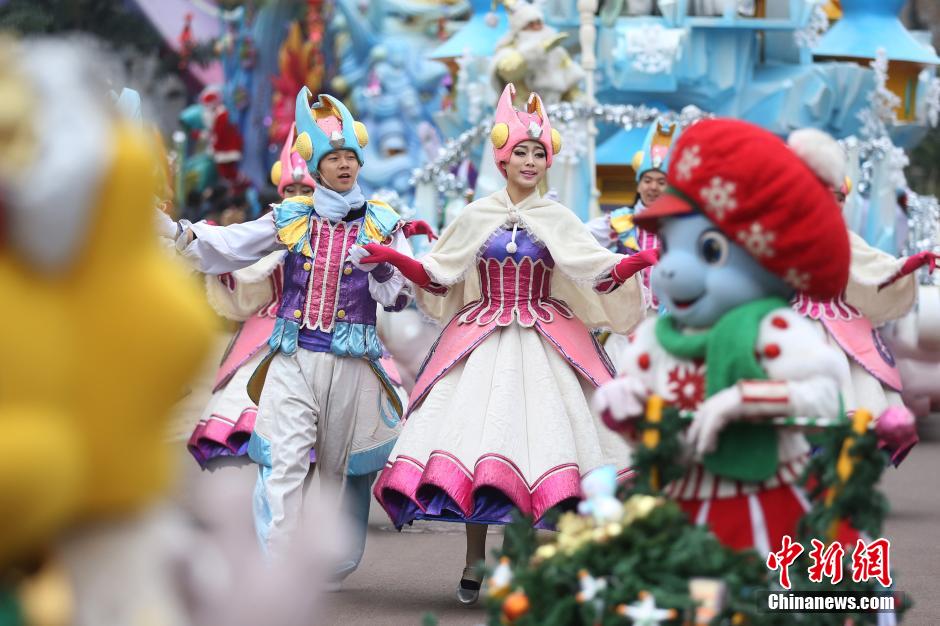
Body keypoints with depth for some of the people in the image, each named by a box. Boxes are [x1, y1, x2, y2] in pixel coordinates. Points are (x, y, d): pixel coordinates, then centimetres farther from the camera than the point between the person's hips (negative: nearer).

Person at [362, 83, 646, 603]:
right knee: (474, 439, -4)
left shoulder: (559, 220, 4)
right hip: (482, 341, 0)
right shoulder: (476, 217, 6)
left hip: (544, 344, 0)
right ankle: (473, 564, 6)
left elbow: (601, 273, -5)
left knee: (542, 438, -7)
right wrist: (393, 258, -2)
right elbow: (437, 275, 10)